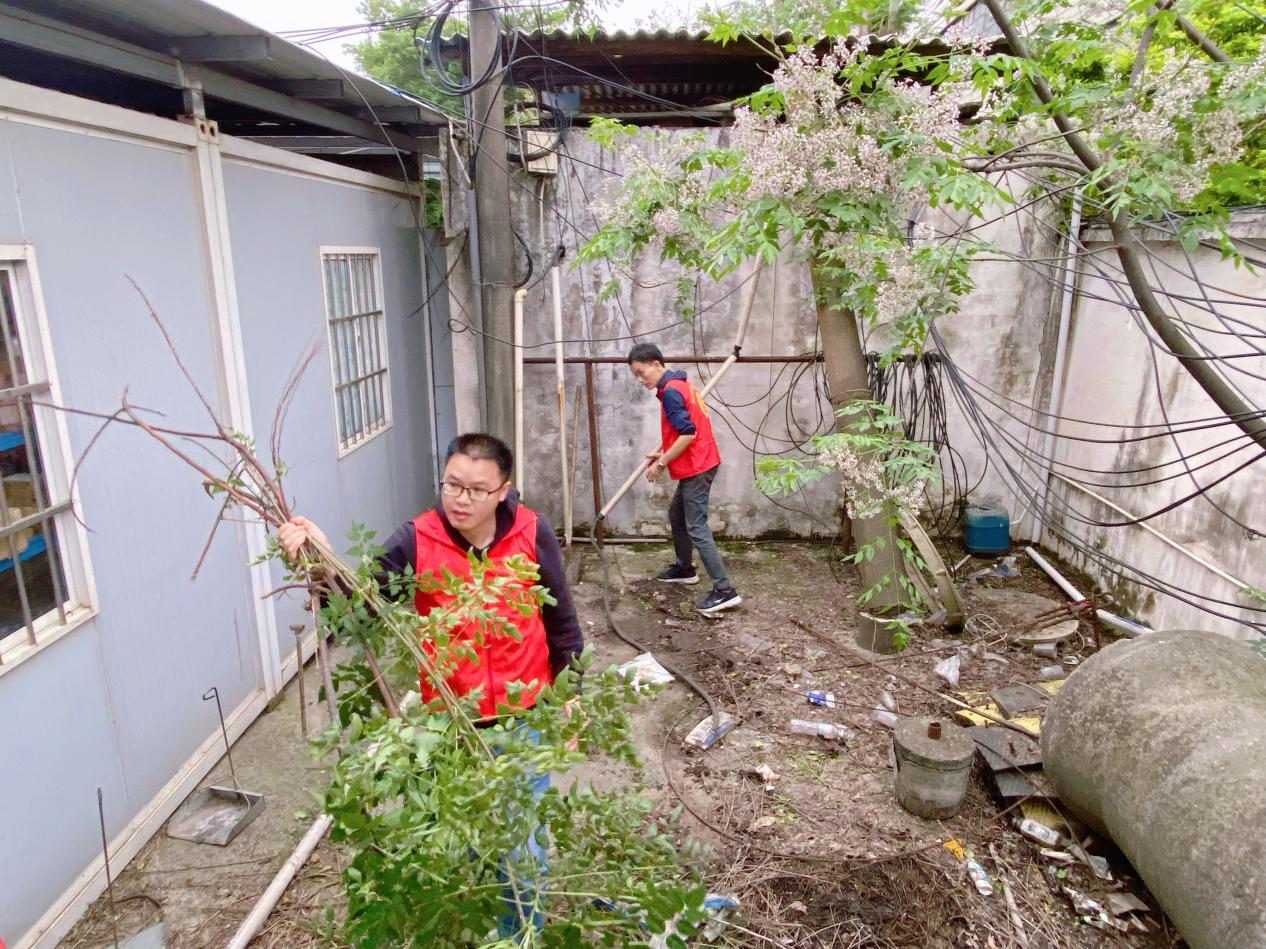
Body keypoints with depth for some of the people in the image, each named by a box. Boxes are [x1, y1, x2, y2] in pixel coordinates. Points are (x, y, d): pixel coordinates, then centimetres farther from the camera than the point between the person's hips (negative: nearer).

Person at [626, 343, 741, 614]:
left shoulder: (670, 391, -18)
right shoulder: (678, 384, 13)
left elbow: (688, 434, -24)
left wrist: (661, 463, -16)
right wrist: (661, 453, 11)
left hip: (696, 468, -10)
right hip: (696, 464, 10)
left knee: (696, 528, -9)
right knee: (677, 514, 23)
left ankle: (724, 591, -9)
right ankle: (685, 568, 38)